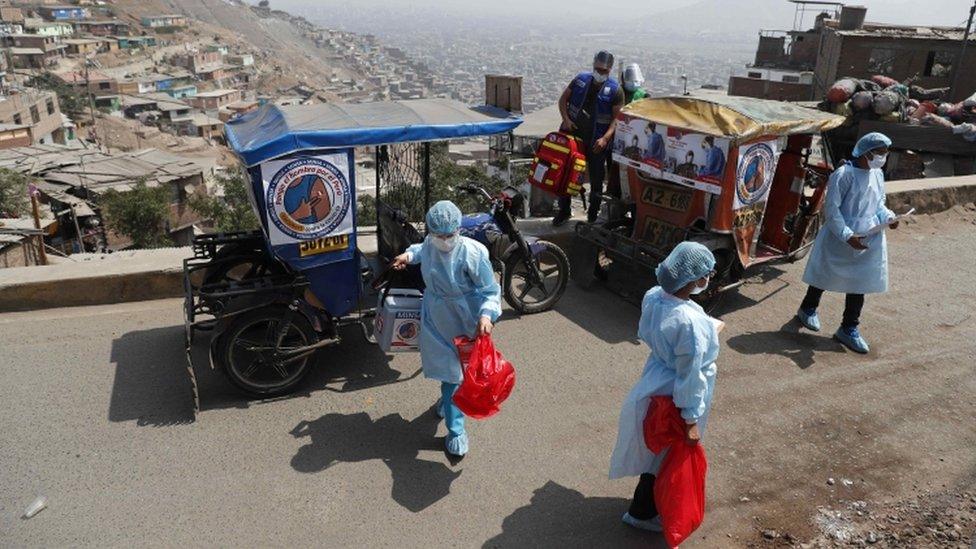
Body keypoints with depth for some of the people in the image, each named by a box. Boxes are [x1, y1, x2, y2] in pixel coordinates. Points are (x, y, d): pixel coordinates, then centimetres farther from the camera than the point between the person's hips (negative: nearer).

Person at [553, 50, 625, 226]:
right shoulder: (581, 80, 4)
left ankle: (593, 215, 23)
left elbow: (617, 118, -9)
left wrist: (605, 138, -22)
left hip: (596, 142, -2)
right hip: (573, 134, 2)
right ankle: (564, 211, 22)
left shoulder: (615, 90, -5)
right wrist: (566, 119, -5)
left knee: (596, 178, 7)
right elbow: (563, 99, 12)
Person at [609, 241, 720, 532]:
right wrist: (692, 420, -15)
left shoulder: (653, 296, -13)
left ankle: (652, 498, 53)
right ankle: (642, 513, 37)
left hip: (655, 380, 8)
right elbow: (691, 376, -27)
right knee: (666, 456, 16)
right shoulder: (691, 322, -36)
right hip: (674, 400, -8)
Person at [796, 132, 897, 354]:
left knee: (859, 283, 9)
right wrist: (848, 236, -24)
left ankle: (849, 328, 21)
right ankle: (808, 309, 39)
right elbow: (831, 209, -19)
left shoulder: (877, 175, 4)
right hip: (839, 239, -6)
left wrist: (888, 217, -4)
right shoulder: (844, 175, -18)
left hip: (868, 241, 6)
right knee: (824, 277, 13)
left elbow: (879, 203, 17)